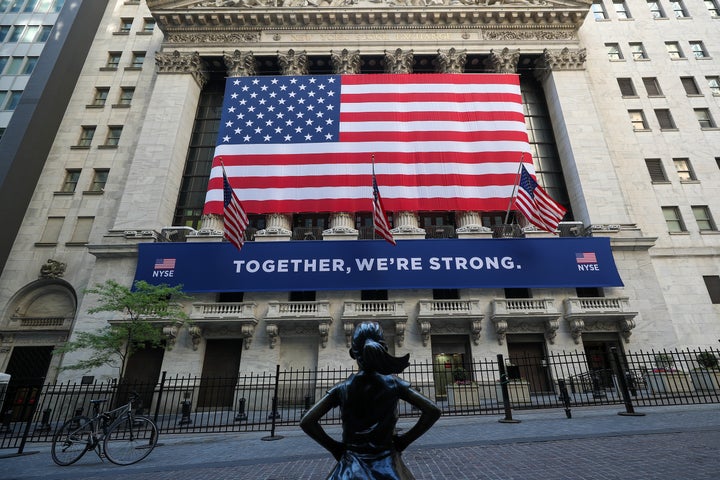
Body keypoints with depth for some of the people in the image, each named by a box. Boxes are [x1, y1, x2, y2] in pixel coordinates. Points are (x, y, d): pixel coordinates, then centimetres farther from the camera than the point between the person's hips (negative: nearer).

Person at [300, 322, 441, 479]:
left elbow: (306, 421, -9)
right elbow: (433, 411, -8)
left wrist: (334, 446, 0)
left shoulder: (342, 388, -7)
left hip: (352, 467, 0)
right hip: (387, 466, 1)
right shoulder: (393, 384, -8)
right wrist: (404, 440, -1)